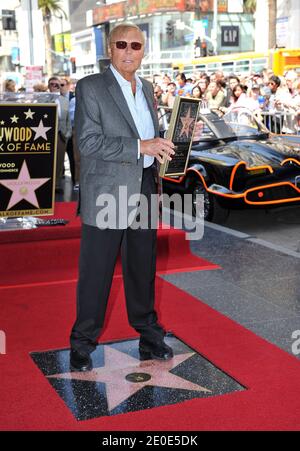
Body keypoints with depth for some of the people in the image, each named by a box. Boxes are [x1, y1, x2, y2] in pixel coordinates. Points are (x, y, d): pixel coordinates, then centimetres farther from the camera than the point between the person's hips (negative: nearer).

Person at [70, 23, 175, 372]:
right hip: (106, 195, -6)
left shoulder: (146, 89, 15)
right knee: (95, 273, 2)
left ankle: (148, 334, 30)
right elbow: (88, 142, -17)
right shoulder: (90, 87, -7)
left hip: (144, 191, 6)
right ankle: (82, 343, 18)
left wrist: (162, 146, 4)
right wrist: (139, 146, -23)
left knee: (143, 268, 16)